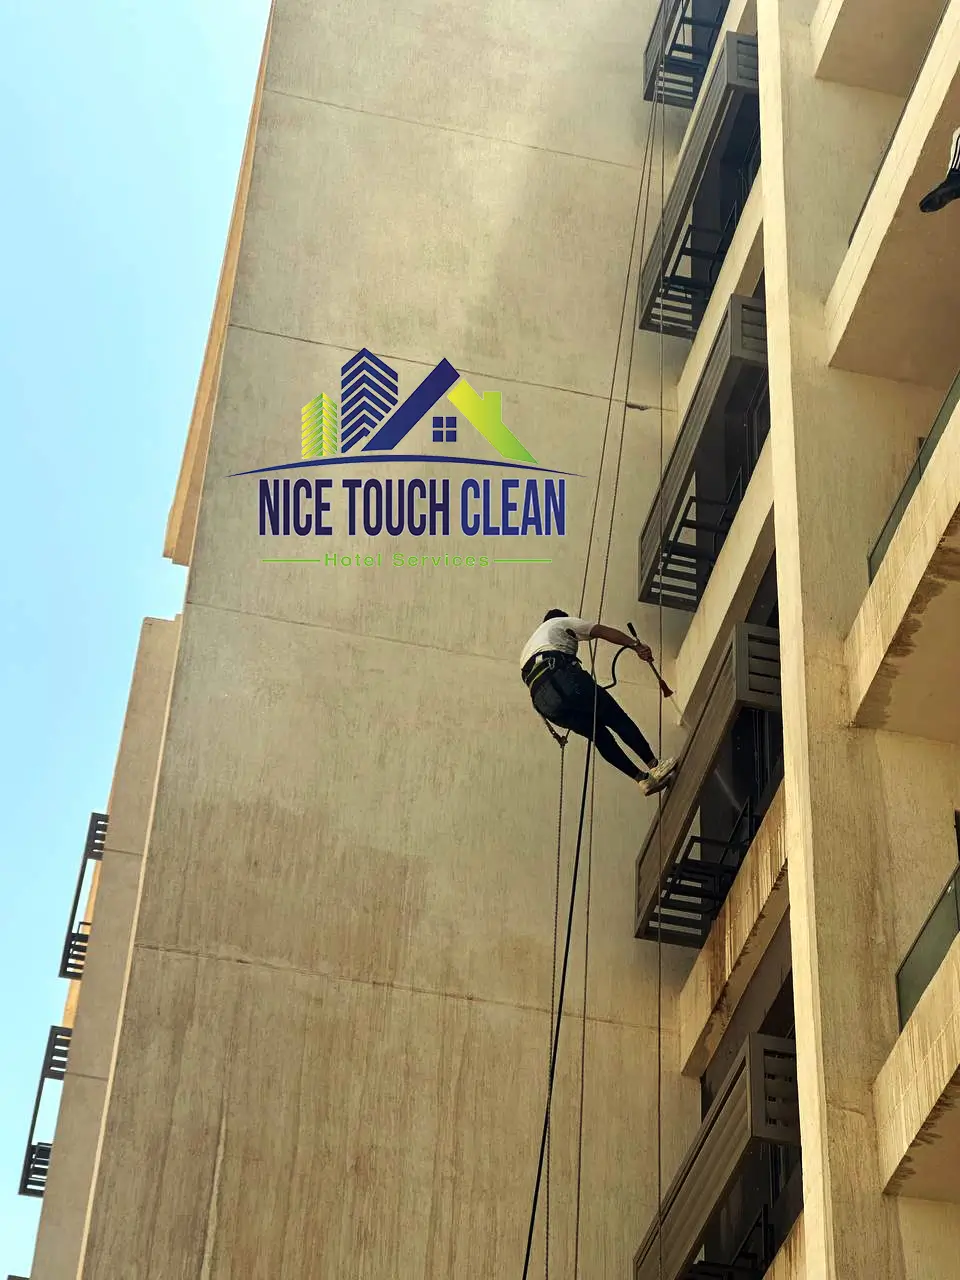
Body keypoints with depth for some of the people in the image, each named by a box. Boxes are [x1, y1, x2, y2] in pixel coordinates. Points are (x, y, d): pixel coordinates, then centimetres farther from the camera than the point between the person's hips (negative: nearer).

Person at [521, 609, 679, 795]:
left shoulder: (528, 647, 45)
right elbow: (603, 631, 13)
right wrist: (636, 645, 2)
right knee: (616, 717, -1)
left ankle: (642, 777, 3)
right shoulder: (561, 622, 28)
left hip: (542, 700, 6)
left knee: (599, 733, 12)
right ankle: (653, 766, -10)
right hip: (561, 677, -6)